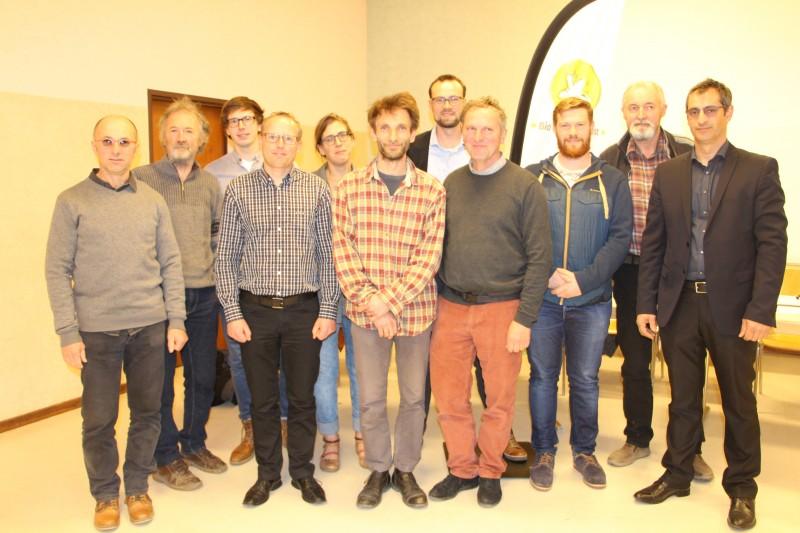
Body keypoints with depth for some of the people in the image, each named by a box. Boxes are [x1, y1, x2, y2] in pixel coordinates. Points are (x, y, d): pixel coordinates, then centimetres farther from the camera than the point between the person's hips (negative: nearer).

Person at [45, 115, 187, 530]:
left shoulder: (152, 200, 6)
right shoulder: (72, 201, -1)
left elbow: (170, 262, 6)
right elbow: (57, 270, -3)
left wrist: (176, 319, 2)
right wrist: (68, 333, -8)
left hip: (151, 327, 2)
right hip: (96, 331, -2)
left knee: (147, 413, 11)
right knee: (98, 420, 8)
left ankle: (137, 487, 30)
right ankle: (105, 494, 29)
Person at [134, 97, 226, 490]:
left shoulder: (210, 183, 9)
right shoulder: (142, 178, -5)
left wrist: (209, 258, 9)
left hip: (203, 293, 5)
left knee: (203, 375, 14)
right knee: (161, 377, 5)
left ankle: (194, 444, 32)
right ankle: (166, 458, 20)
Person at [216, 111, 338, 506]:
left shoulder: (317, 190, 1)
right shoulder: (238, 190, 1)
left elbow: (328, 255, 2)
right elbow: (226, 257, 2)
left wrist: (327, 311, -3)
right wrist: (233, 313, -4)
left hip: (305, 310, 0)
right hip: (255, 310, 1)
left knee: (302, 397, 10)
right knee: (262, 399, 12)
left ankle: (303, 471, 28)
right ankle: (267, 473, 30)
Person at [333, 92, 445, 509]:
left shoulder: (432, 191, -4)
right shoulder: (349, 187, -2)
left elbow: (429, 257, -9)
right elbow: (343, 253, -5)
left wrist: (390, 302, -17)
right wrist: (371, 303, -14)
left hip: (415, 309, 0)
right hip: (365, 312, 0)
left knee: (414, 396, 12)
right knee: (370, 398, 9)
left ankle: (406, 469, 32)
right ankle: (378, 469, 31)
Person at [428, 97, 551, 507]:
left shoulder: (525, 186, -4)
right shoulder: (450, 184, 8)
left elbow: (539, 257, -7)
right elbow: (436, 246, 12)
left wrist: (524, 319, -11)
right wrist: (434, 300, 5)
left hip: (500, 307, -3)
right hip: (450, 307, 3)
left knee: (499, 398, 9)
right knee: (448, 396, 9)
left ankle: (490, 471, 30)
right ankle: (462, 468, 29)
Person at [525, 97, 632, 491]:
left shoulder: (612, 181, 4)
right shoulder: (532, 178, 3)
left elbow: (620, 237, -3)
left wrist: (584, 280, -15)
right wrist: (546, 275, -15)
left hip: (592, 300, 0)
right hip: (540, 297, 0)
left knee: (585, 379, 10)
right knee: (543, 376, 9)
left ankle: (584, 450, 28)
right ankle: (544, 451, 24)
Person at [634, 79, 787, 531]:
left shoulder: (759, 170, -2)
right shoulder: (668, 173, 7)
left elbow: (772, 243, -7)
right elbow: (653, 244, 6)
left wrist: (761, 309, -15)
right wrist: (646, 303, 2)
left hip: (732, 306, -2)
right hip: (678, 303, 3)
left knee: (739, 401, 11)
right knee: (683, 398, 14)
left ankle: (742, 488, 27)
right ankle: (677, 475, 29)